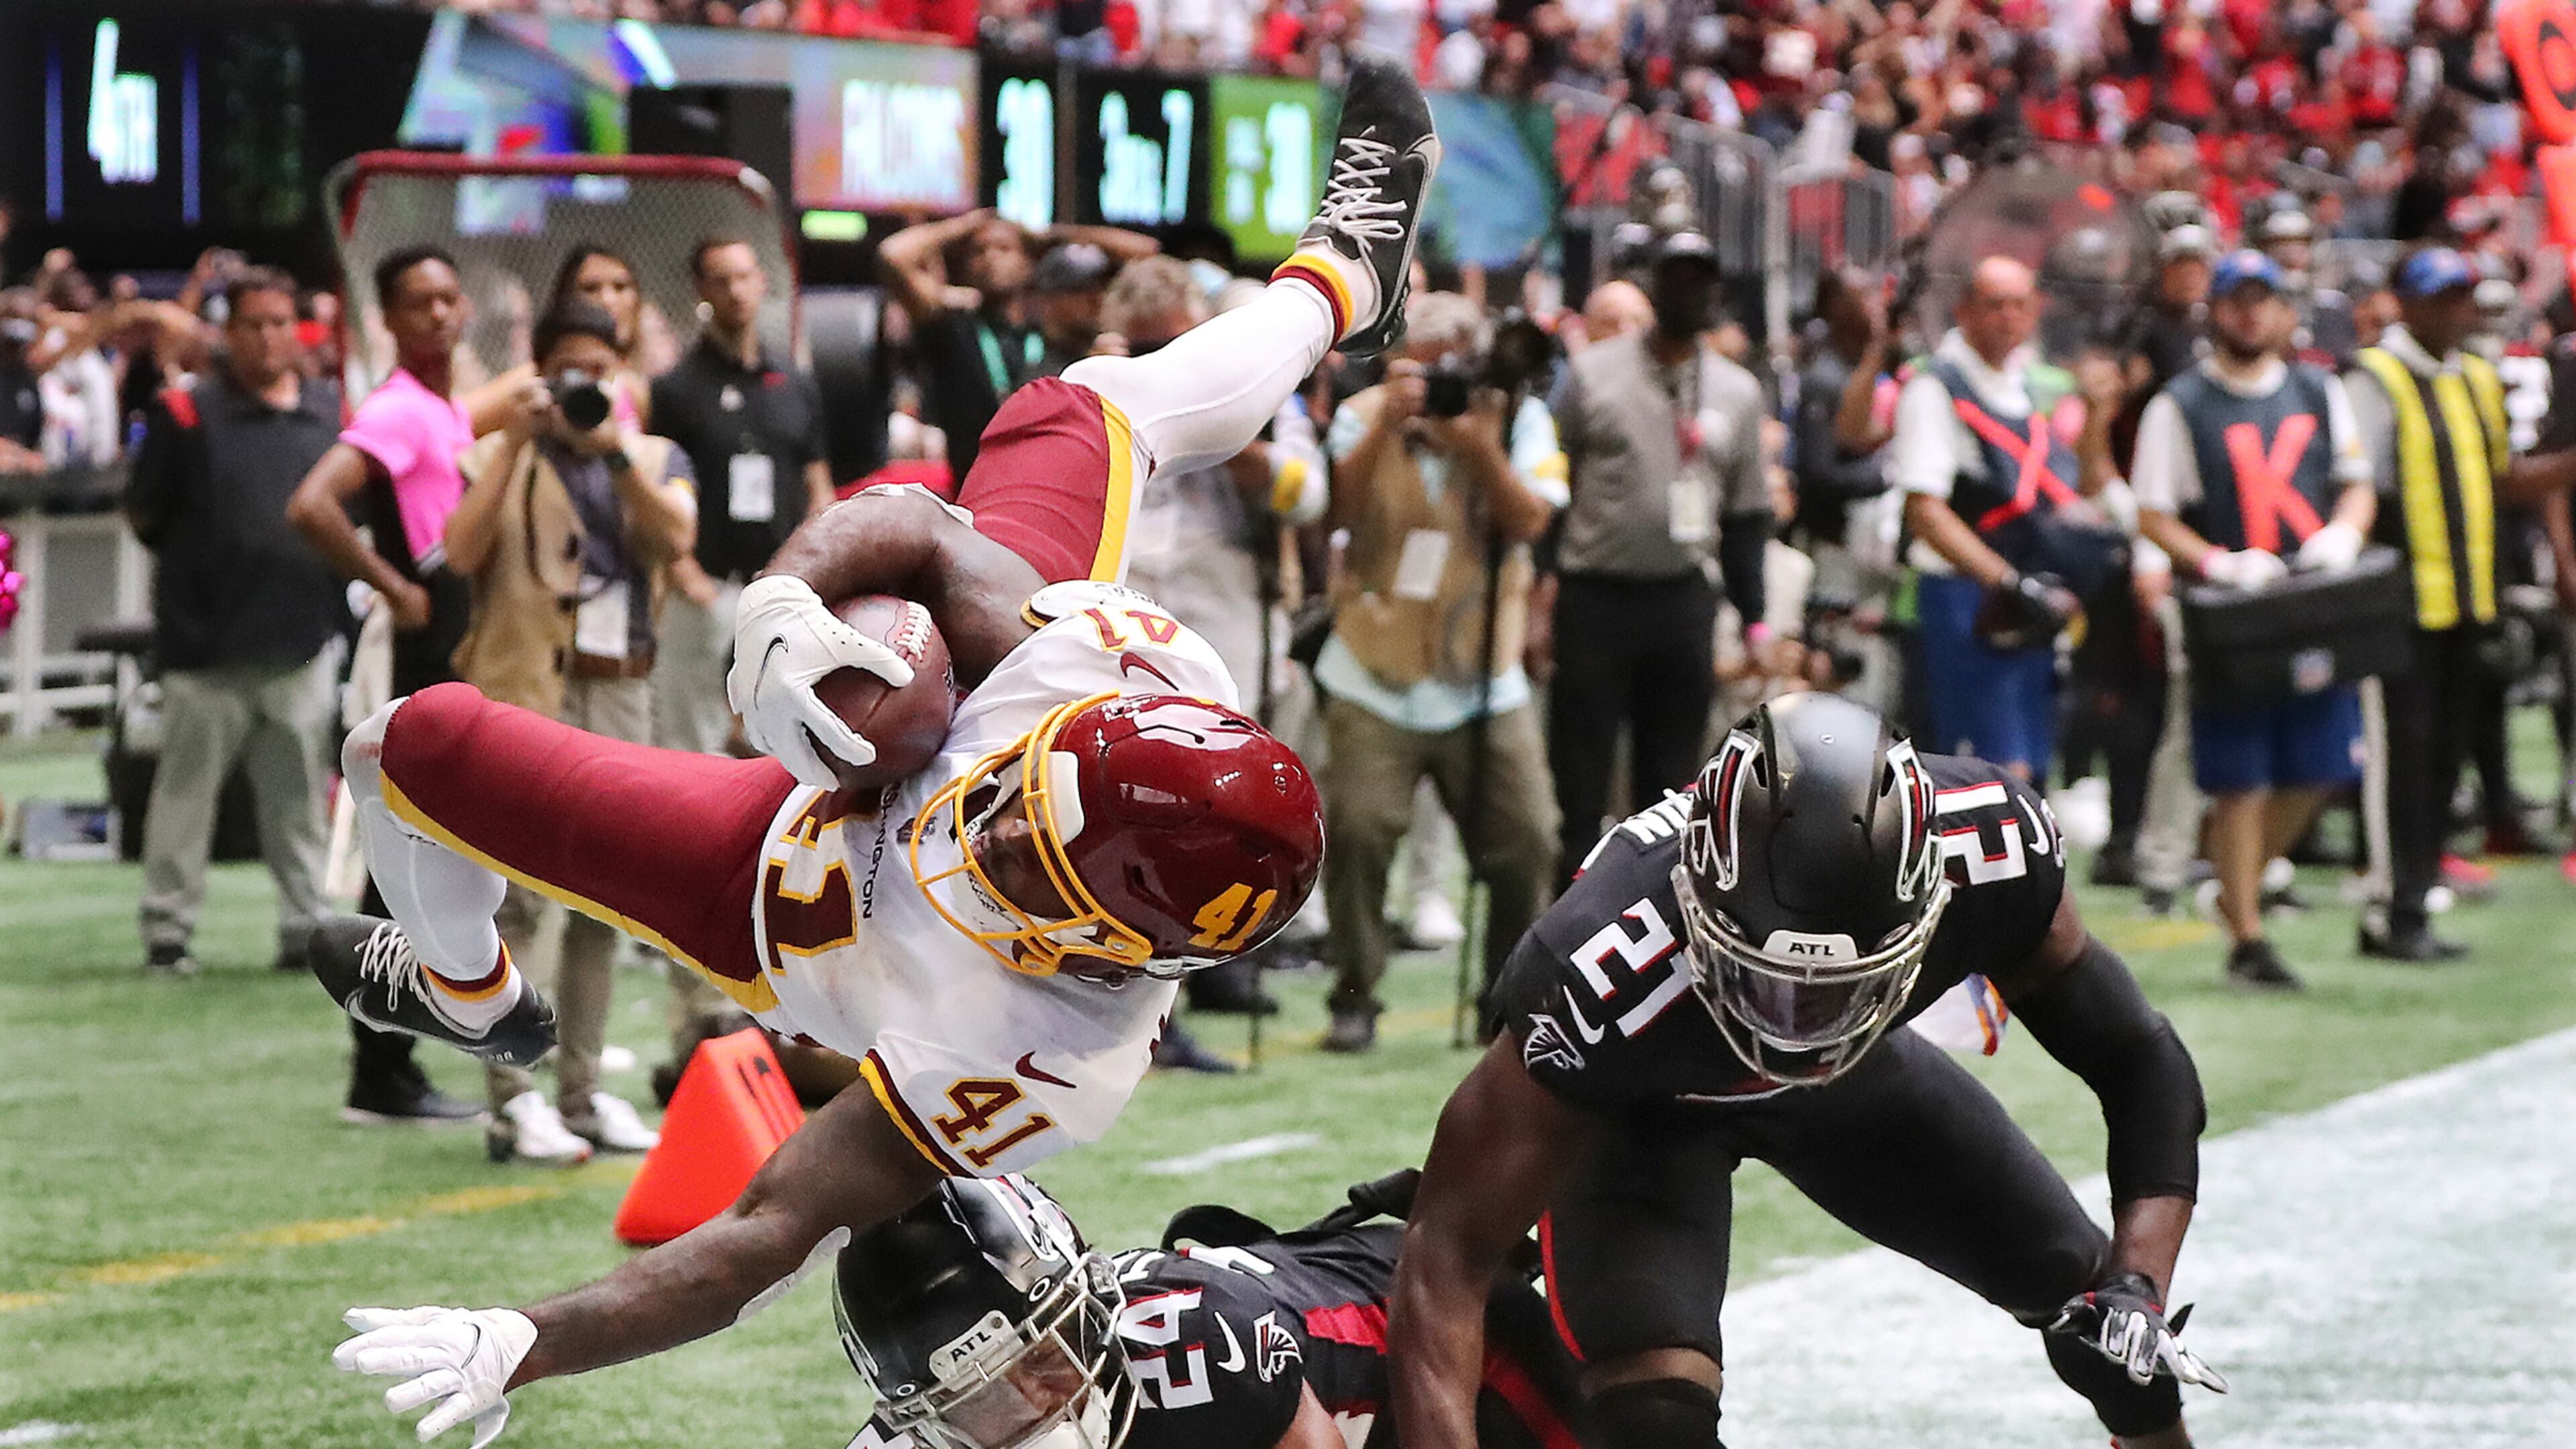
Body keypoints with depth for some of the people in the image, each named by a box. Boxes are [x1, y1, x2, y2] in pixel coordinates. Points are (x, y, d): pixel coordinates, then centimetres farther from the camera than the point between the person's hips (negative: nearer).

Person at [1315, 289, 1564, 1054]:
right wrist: (1387, 427, -23)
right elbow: (1335, 512, -13)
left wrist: (1476, 444, -24)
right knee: (1357, 830, -12)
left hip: (1485, 680, 1)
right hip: (1377, 676, -1)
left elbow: (1530, 521, -11)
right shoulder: (1364, 416, 2)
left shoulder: (1518, 418, 2)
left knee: (1524, 840, -2)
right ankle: (1354, 998, 1)